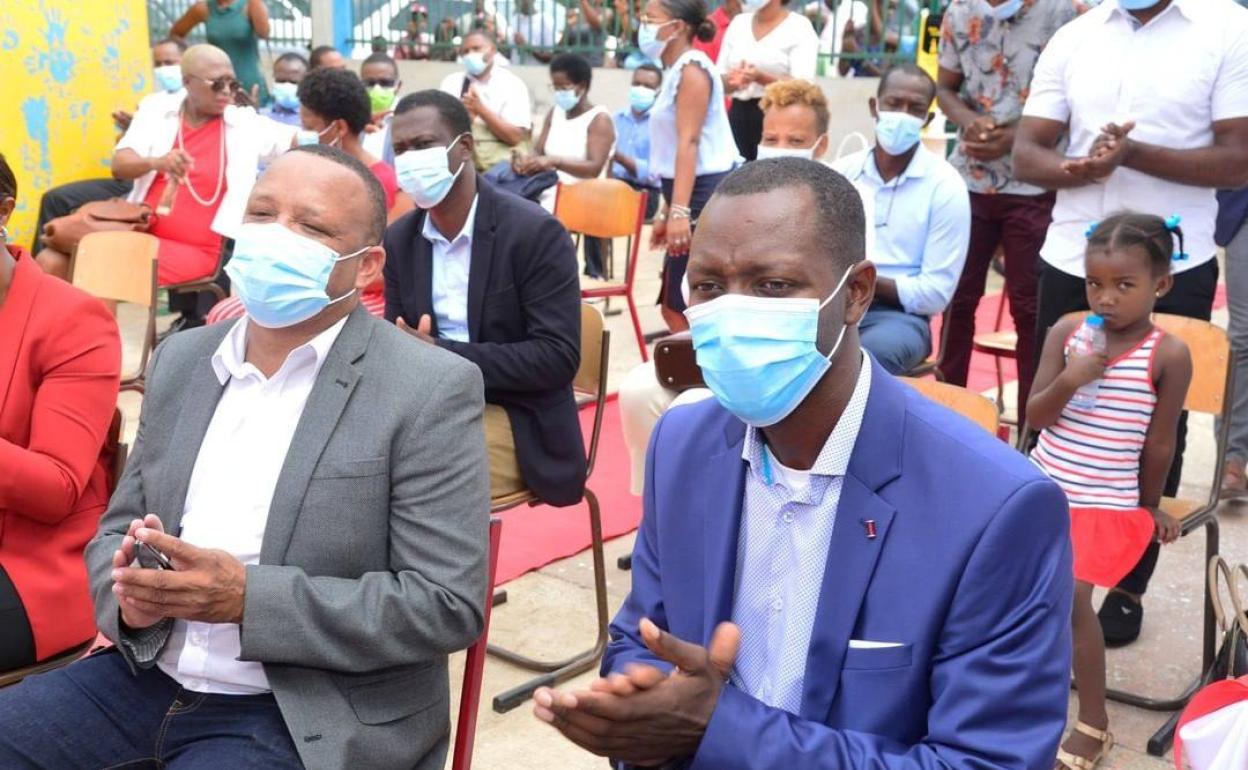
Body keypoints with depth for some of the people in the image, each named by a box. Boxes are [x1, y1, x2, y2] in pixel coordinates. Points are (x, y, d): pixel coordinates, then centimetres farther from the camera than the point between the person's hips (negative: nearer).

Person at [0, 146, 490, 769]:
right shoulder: (180, 359, 8)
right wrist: (131, 595, -10)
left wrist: (249, 598, -21)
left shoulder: (431, 389, -11)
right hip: (148, 679, 5)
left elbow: (448, 604, -14)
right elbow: (116, 530, 14)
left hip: (311, 720, -5)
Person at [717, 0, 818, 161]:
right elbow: (720, 80, 14)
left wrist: (761, 78, -25)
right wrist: (733, 80, -10)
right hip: (739, 115, 5)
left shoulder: (799, 26, -2)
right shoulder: (738, 22, 14)